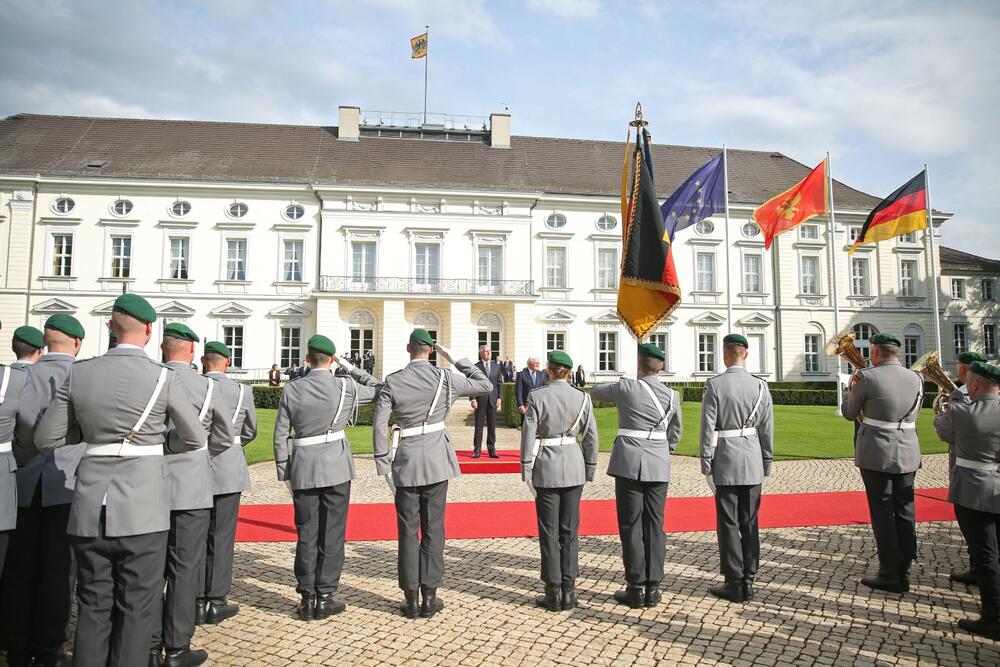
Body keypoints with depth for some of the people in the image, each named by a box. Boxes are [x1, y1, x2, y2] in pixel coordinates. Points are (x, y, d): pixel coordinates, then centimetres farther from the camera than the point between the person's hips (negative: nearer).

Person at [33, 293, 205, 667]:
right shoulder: (163, 377, -8)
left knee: (93, 607, 16)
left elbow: (45, 439, 8)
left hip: (90, 510, 4)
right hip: (142, 510, -3)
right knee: (136, 608, 9)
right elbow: (194, 439, 1)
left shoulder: (79, 374, 1)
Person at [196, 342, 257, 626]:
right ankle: (216, 602, 12)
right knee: (221, 536, 7)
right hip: (227, 469, -2)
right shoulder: (241, 390, -4)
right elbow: (250, 432, 9)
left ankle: (197, 602, 18)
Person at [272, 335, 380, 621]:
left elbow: (280, 435, 2)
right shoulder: (344, 386, -7)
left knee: (306, 534, 10)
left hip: (303, 469, 2)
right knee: (332, 533, 7)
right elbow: (379, 391, 10)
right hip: (335, 468, -2)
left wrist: (284, 472, 11)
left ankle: (307, 598, 17)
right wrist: (352, 368, 11)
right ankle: (324, 597, 12)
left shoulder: (292, 389, -1)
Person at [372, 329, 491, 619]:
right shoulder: (444, 378, -5)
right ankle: (430, 597, 14)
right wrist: (455, 358, 7)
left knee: (408, 530, 8)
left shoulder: (392, 382, -4)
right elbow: (485, 385, 6)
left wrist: (383, 465, 1)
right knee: (433, 528, 8)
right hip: (436, 459, 0)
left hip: (405, 461, 0)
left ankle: (411, 599, 14)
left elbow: (379, 425, -7)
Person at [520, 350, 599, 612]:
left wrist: (526, 471, -2)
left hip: (545, 468, -2)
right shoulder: (582, 397, -2)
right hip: (573, 466, 2)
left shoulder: (536, 396, -9)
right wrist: (590, 469, 12)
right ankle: (569, 592, 16)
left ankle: (553, 593, 12)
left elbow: (528, 435, -10)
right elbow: (591, 437, 2)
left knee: (549, 531, 7)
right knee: (570, 530, 11)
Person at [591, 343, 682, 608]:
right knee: (654, 526, 9)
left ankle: (636, 589, 7)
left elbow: (595, 392, 11)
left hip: (628, 463, -3)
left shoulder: (625, 388, -8)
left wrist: (615, 386, 31)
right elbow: (675, 432, 14)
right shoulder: (672, 395, 2)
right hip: (659, 466, 4)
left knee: (631, 526, 3)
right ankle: (652, 588, 13)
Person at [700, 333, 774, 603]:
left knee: (728, 523, 4)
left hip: (725, 462, -4)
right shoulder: (760, 386, 0)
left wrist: (706, 464, -5)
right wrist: (767, 462, 13)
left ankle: (735, 583, 9)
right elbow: (767, 429, 3)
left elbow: (708, 427, -12)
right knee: (749, 523, 12)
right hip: (753, 462, 4)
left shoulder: (715, 385, -11)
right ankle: (748, 581, 19)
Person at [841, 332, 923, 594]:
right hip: (907, 454, 5)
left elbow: (850, 413, 0)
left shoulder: (867, 378, -12)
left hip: (876, 454, -5)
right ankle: (904, 571, 22)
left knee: (882, 512, 2)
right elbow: (913, 413, 15)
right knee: (905, 511, 13)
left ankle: (890, 574, 7)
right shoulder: (916, 378, 4)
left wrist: (849, 388, 18)